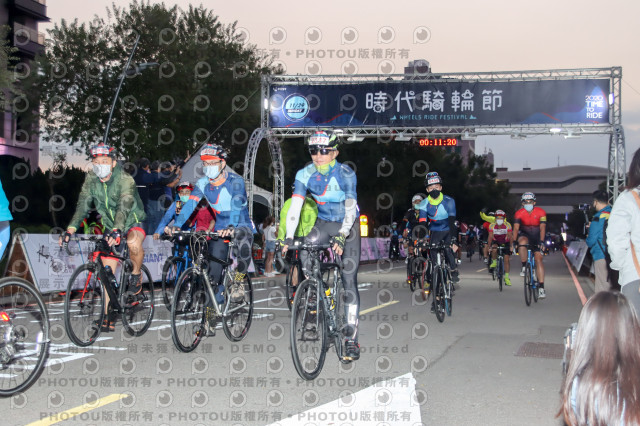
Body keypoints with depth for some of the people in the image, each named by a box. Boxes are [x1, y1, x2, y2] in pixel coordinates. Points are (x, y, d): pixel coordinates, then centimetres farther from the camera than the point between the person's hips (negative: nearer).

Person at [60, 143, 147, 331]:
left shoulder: (125, 180, -24)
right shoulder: (91, 180, -9)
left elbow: (124, 206, -39)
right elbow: (83, 205, -16)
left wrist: (117, 229, -56)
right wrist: (71, 229, -31)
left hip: (133, 223, -5)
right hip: (110, 227, 5)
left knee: (133, 243, -38)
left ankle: (136, 275, -10)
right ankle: (109, 314, 9)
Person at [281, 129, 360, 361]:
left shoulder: (345, 174, -21)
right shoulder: (305, 174, -13)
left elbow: (350, 209, -27)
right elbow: (295, 206, -20)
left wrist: (341, 237, -40)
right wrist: (289, 237, -31)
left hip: (347, 226, -4)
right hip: (323, 223, 4)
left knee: (349, 280, -10)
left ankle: (351, 338, -7)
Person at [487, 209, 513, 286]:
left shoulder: (507, 225, -23)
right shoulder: (492, 226, -20)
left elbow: (510, 236, -25)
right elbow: (490, 236, -20)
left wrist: (511, 246, -33)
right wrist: (489, 246, -28)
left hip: (505, 242, 0)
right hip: (496, 241, 0)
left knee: (506, 259, -8)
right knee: (494, 249, -34)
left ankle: (507, 277, 0)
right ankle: (494, 262, -7)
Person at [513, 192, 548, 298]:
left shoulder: (541, 212, -17)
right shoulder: (519, 213, -15)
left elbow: (542, 228, -25)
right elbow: (516, 228, -23)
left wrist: (541, 241, -38)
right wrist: (514, 242, -36)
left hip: (537, 237, 0)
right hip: (524, 235, 1)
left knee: (538, 259, -13)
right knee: (522, 242, -37)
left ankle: (541, 287, -14)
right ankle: (524, 267, -20)